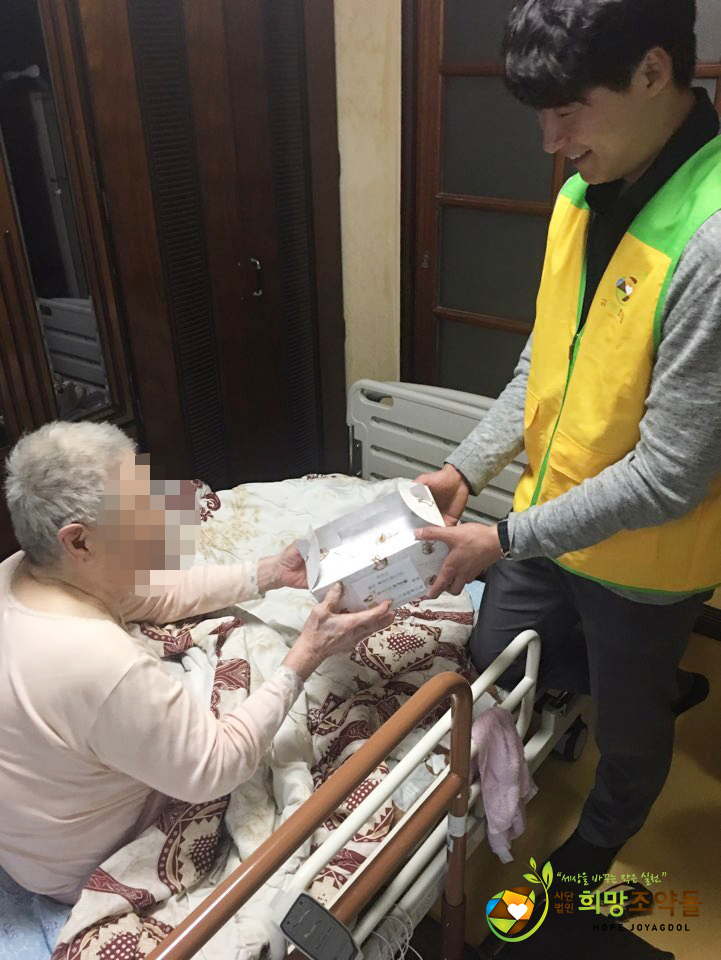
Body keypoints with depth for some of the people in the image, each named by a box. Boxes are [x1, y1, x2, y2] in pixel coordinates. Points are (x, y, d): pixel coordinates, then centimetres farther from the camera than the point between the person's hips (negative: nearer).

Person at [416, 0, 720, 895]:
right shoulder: (586, 191, -5)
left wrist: (506, 539, -21)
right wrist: (464, 467, 0)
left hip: (642, 554, -6)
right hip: (548, 518, 7)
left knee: (626, 722, 21)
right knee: (494, 662, 23)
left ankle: (598, 843, 55)